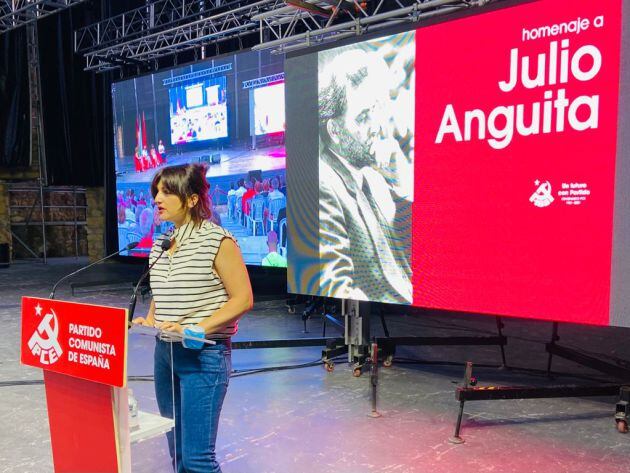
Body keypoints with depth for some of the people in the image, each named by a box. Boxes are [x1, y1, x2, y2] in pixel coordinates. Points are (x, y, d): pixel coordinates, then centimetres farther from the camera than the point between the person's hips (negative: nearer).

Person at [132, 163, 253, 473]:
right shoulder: (160, 245, 9)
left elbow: (243, 299, -13)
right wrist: (149, 320, 2)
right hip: (164, 352, 7)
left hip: (204, 355, -7)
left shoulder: (217, 240, -12)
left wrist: (197, 328, -20)